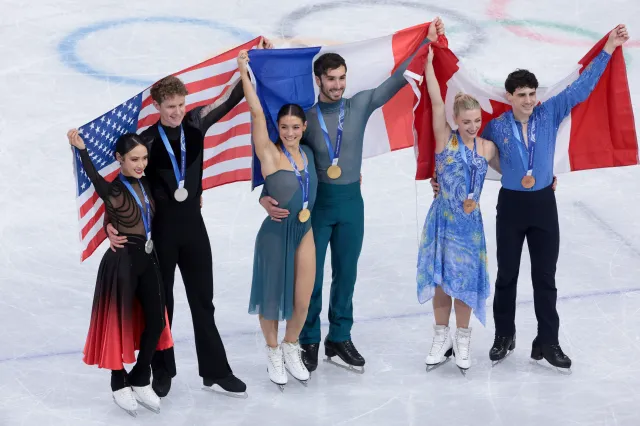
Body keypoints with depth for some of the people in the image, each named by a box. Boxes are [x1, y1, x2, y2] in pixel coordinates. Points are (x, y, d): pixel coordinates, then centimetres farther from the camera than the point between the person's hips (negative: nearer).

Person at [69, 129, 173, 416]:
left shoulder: (145, 184, 4)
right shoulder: (113, 191, -17)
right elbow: (97, 181, -38)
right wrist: (81, 150, -54)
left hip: (147, 259, 7)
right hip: (122, 261, -7)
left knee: (156, 321, 10)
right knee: (121, 322, 5)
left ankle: (141, 381, 26)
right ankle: (120, 384, 23)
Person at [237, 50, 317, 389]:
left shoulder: (308, 153, 3)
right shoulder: (269, 153, -13)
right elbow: (257, 113, -21)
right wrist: (244, 72, -22)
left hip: (305, 233, 5)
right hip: (276, 233, -5)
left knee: (303, 301, 9)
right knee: (273, 297, 11)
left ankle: (291, 349, 33)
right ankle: (273, 354, 32)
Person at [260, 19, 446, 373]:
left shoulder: (359, 105, 0)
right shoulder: (305, 116, -5)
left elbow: (396, 80, -2)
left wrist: (427, 43, -7)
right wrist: (266, 196, -21)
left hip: (351, 201, 2)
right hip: (316, 202, -2)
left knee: (345, 274, 11)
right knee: (311, 274, 3)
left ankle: (340, 338, 24)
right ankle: (309, 341, 17)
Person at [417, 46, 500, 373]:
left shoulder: (487, 148, 1)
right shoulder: (444, 139, -7)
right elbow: (436, 101, -15)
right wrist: (428, 62, -20)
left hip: (469, 221, 1)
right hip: (442, 217, -1)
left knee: (464, 279, 8)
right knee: (441, 279, 7)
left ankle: (462, 340, 22)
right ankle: (441, 337, 22)